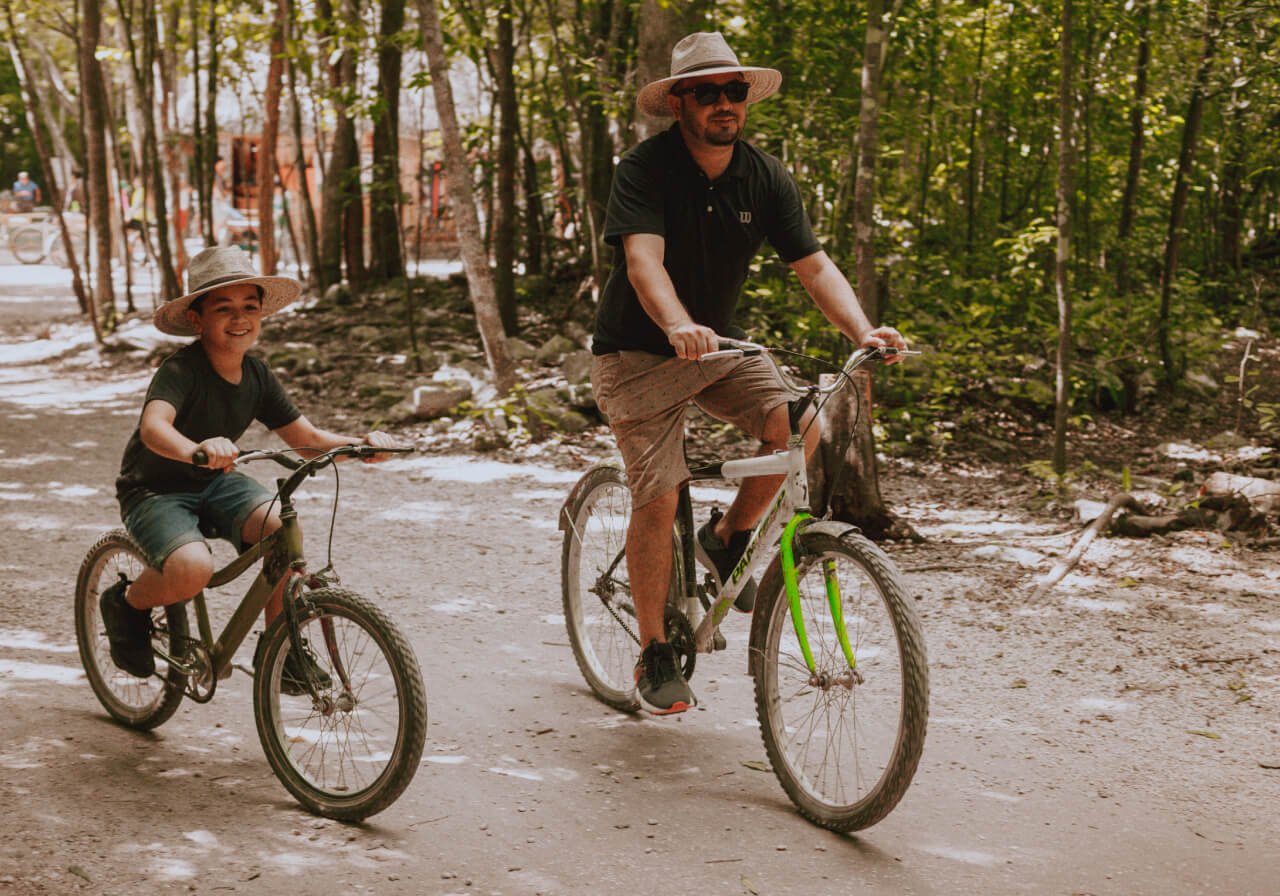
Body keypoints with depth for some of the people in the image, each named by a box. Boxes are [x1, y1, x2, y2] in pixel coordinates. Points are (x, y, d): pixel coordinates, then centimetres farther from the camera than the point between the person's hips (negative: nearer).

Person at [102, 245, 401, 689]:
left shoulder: (257, 375, -4)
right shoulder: (181, 369, -24)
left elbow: (307, 439, -1)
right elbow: (153, 426, -43)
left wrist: (359, 443, -21)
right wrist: (195, 450, -65)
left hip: (214, 484, 5)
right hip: (154, 490, -5)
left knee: (282, 525, -24)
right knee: (192, 569, -33)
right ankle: (126, 603, 3)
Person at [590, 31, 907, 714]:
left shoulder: (765, 178, -5)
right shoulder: (644, 170, -18)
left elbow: (814, 265, -11)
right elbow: (643, 259, -34)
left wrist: (863, 331, -30)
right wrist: (679, 327, -54)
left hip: (719, 345, 4)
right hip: (638, 352, -4)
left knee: (797, 426, -21)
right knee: (658, 498, -12)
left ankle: (728, 537, 6)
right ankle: (654, 656, 5)